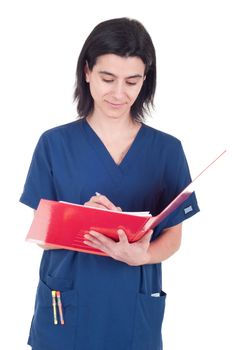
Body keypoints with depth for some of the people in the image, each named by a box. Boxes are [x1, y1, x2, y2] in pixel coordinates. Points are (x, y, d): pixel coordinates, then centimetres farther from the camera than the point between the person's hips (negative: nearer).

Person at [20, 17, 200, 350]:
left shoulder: (167, 149, -3)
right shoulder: (54, 143, -5)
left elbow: (173, 236, 0)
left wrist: (140, 256, -21)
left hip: (135, 309, 1)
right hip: (65, 306, 0)